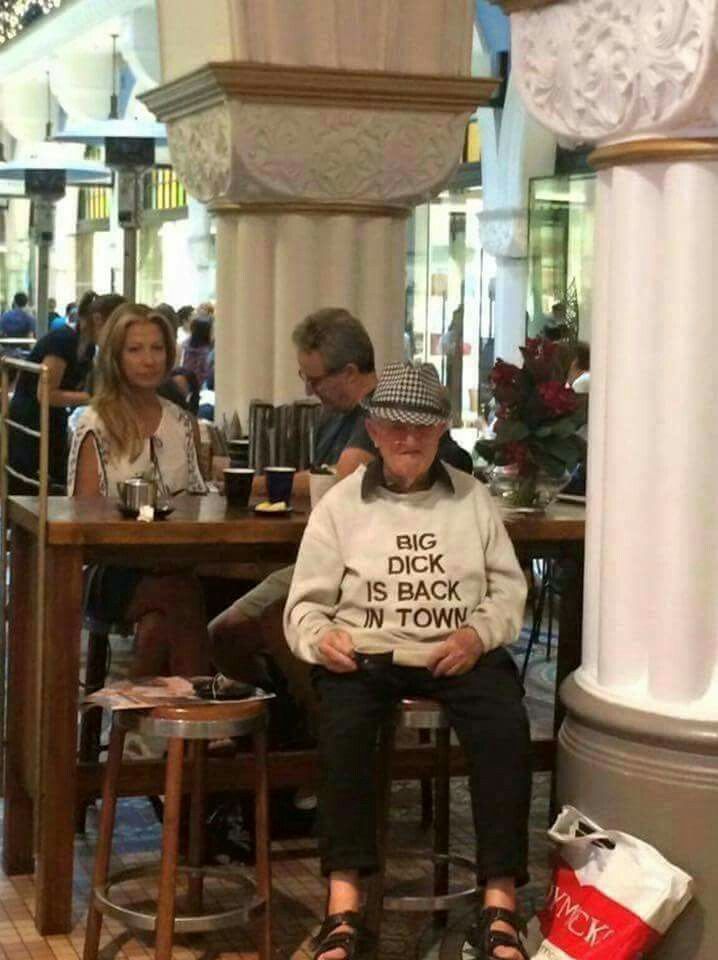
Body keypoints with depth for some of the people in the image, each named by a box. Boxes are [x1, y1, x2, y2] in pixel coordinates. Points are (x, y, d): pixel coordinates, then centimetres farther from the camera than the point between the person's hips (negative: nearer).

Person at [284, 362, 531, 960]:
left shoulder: (472, 497, 13)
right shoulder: (341, 503, 9)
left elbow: (509, 591, 12)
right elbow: (306, 602, 9)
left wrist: (478, 634, -9)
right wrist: (321, 636, -15)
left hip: (459, 655, 1)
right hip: (365, 656, -1)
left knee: (507, 727, -30)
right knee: (343, 727, -34)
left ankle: (500, 903, -28)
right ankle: (344, 902, -34)